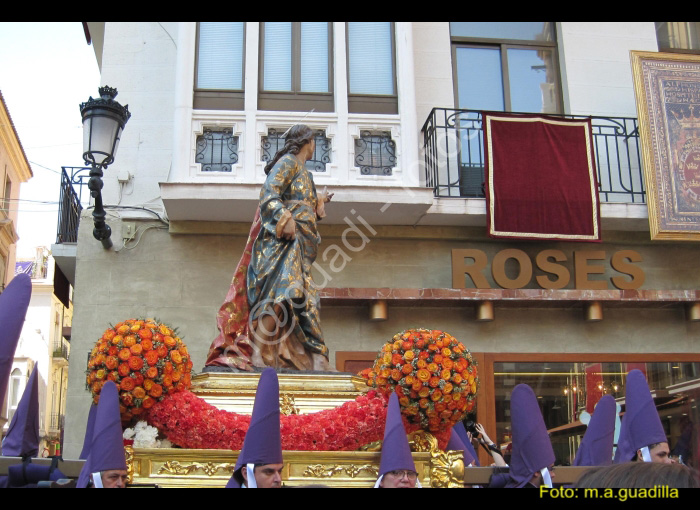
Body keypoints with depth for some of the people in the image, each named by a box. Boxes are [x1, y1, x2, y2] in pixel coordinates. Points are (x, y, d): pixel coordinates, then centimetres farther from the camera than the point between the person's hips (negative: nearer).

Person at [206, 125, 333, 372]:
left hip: (298, 247, 10)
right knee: (281, 294, -24)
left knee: (301, 300, -2)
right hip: (283, 243, -10)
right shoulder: (288, 162, 3)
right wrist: (285, 220, -23)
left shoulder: (303, 172, 29)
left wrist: (318, 203, 39)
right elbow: (269, 194, -11)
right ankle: (259, 354, -30)